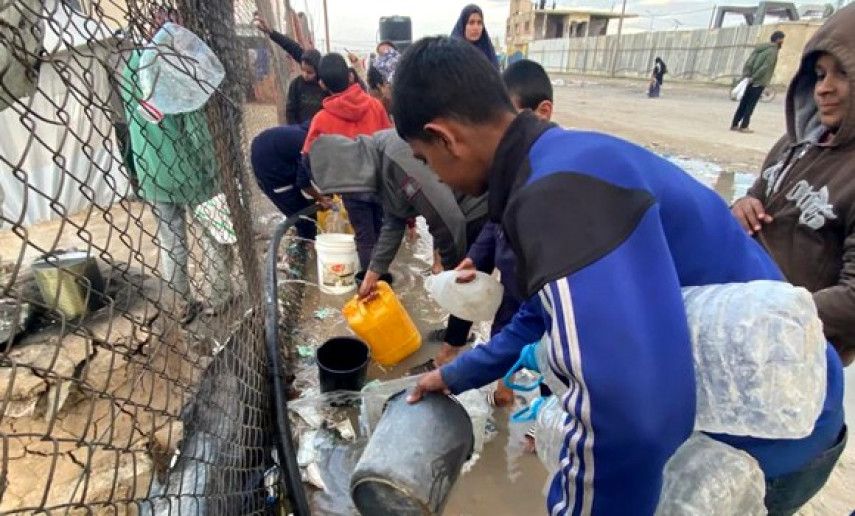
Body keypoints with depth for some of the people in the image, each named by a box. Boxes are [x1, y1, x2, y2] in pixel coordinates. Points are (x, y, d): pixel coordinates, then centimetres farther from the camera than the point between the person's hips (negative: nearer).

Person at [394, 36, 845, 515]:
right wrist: (456, 375, 20)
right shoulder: (565, 163, 2)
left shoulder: (562, 187, -32)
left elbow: (630, 415, -40)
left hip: (765, 442, -8)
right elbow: (548, 315, 12)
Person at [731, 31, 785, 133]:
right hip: (759, 83, -6)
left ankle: (734, 125, 9)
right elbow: (765, 67, -18)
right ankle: (743, 126, -3)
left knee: (743, 103, 8)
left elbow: (749, 63, 7)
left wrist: (746, 75, 1)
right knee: (750, 105, -3)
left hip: (750, 81, 6)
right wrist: (753, 78, -14)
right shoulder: (773, 51, -9)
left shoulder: (759, 48, 14)